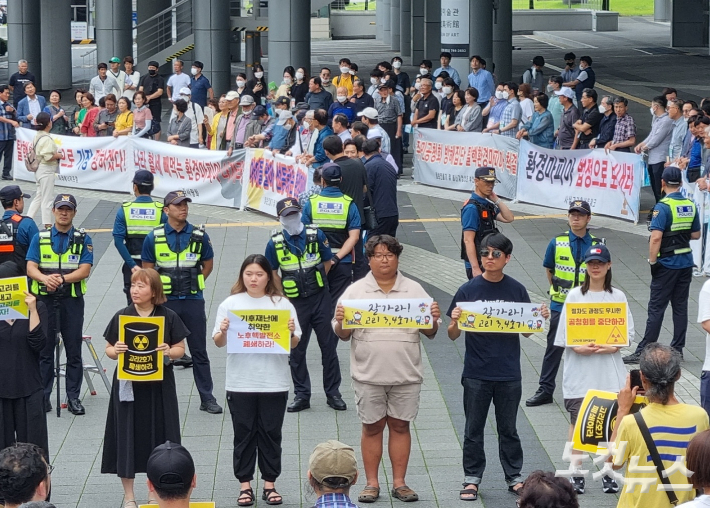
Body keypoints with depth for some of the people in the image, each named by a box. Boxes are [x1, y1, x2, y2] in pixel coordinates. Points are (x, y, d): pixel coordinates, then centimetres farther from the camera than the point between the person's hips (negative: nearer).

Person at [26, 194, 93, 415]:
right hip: (44, 299, 1)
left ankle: (73, 397, 9)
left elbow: (84, 270, -7)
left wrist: (62, 278, -23)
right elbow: (31, 268, -3)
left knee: (74, 351, 3)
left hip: (72, 300, -1)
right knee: (44, 349, 4)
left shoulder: (83, 240, 4)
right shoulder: (40, 238, 6)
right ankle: (43, 395, 10)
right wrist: (45, 278, -25)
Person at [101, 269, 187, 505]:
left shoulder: (168, 317, 0)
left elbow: (180, 349, 5)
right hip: (128, 385, 0)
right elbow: (109, 350, 6)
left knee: (157, 435, 4)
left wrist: (169, 351, -17)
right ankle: (128, 495, 11)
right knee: (128, 436, 1)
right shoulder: (121, 316, 1)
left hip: (159, 386, 0)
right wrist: (116, 351, -16)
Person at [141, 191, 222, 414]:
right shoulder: (154, 237, -1)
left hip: (193, 301, 1)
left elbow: (208, 264, 13)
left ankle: (207, 398, 9)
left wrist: (193, 284, 7)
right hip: (165, 301, -1)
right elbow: (147, 269, 6)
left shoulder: (199, 236, 1)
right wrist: (159, 290, 1)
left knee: (199, 351, 4)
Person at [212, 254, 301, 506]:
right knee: (244, 434, 6)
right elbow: (218, 342, 3)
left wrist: (291, 333, -16)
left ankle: (270, 484, 15)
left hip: (274, 382, 0)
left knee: (270, 434, 7)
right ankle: (245, 485, 13)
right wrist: (223, 331, -17)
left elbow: (294, 344, 4)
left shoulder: (282, 304, 3)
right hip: (240, 382, 0)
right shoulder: (230, 304, 3)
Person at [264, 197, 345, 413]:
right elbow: (271, 273, 6)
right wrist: (284, 294, 1)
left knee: (328, 346, 4)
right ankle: (301, 395, 15)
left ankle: (333, 393, 14)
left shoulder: (316, 235, -4)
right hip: (295, 304, 0)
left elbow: (327, 262, 8)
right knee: (296, 351, 5)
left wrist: (315, 283, 4)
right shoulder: (275, 243, -4)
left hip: (320, 299, 0)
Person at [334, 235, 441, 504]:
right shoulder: (355, 291, 3)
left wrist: (433, 320, -13)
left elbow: (429, 333, 7)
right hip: (368, 374, -1)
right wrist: (340, 322, -19)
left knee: (400, 426, 6)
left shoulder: (414, 290, 6)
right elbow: (343, 334, 2)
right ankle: (371, 483, 13)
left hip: (406, 374, 1)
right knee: (372, 428, 5)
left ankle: (399, 482, 14)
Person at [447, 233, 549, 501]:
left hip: (509, 374, 1)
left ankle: (514, 477, 22)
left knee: (508, 428, 11)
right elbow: (453, 335, -1)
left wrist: (540, 318, -10)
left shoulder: (517, 290, 1)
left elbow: (526, 331, 8)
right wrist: (455, 321, -22)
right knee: (474, 429, 8)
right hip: (476, 373, -1)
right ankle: (472, 479, 18)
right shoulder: (468, 290, -4)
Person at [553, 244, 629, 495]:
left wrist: (612, 347, -13)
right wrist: (578, 348, -17)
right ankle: (576, 474, 9)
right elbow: (564, 333, 0)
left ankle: (608, 473, 14)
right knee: (578, 422, 2)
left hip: (609, 371, 1)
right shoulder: (575, 295, 1)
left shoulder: (618, 297, 4)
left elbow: (628, 332, 4)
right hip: (580, 371, -1)